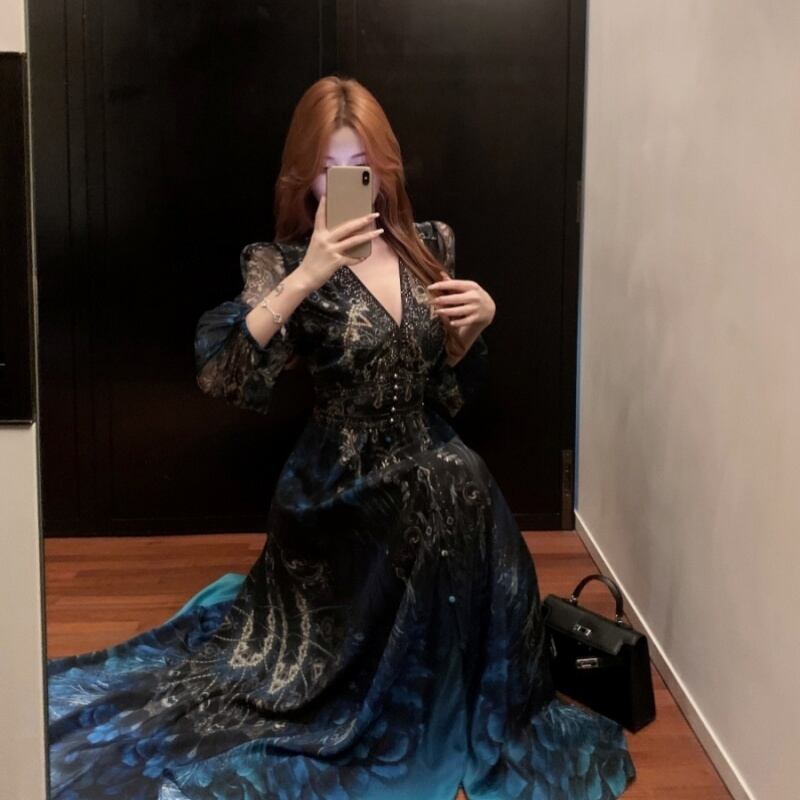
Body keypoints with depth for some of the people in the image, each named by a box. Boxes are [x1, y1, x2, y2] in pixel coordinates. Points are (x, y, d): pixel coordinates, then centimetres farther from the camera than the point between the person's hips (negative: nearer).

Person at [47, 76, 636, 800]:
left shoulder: (432, 246, 1)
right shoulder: (283, 262, -12)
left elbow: (451, 385, 9)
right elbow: (220, 377, -29)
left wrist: (476, 321, -11)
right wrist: (306, 278, -34)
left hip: (437, 479, 4)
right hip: (341, 492, -4)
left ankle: (452, 734, 33)